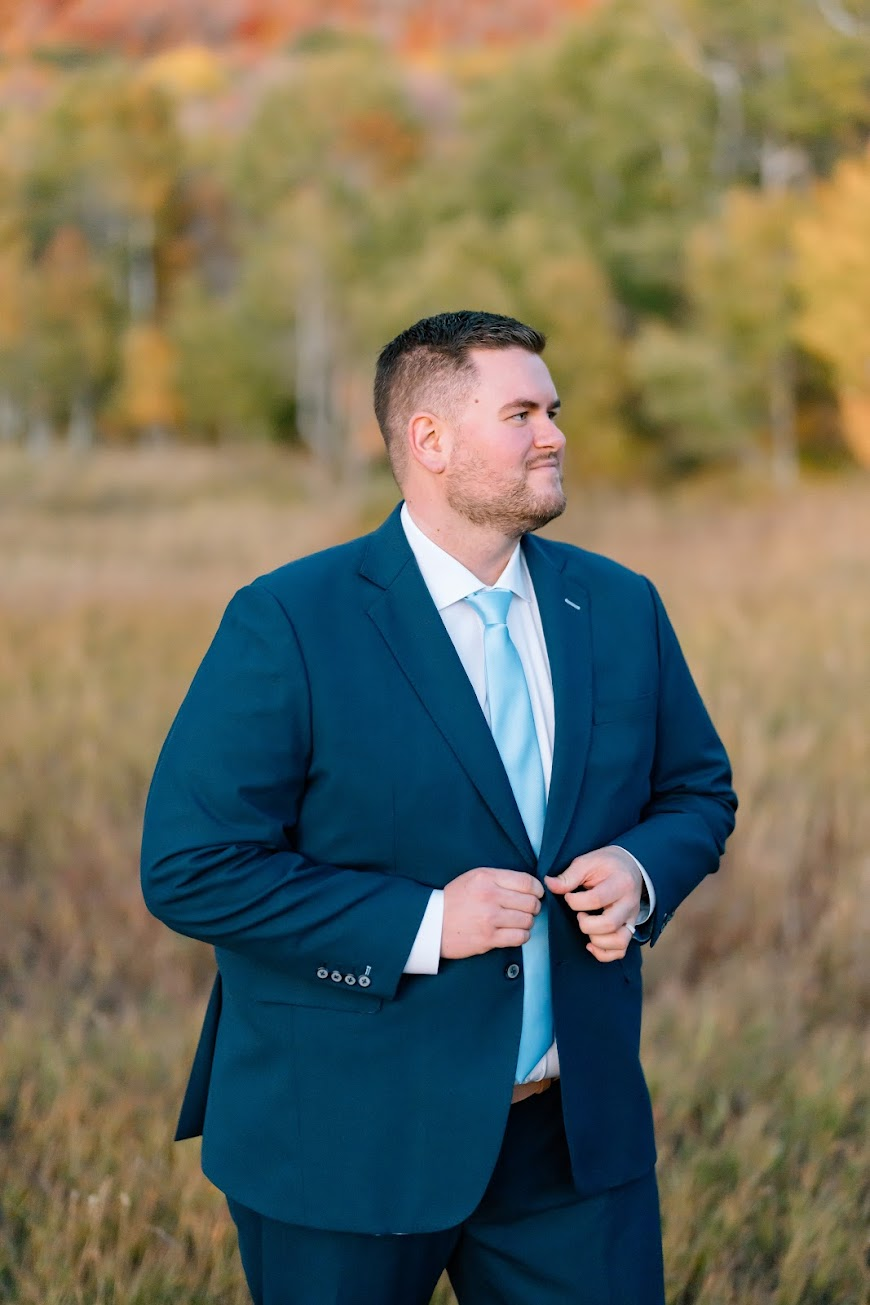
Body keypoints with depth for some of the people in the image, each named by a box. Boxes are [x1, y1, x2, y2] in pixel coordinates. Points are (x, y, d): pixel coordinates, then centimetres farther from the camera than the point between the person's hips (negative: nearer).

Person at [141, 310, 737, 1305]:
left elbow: (698, 791, 17)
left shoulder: (620, 607, 6)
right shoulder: (286, 625, -11)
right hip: (349, 1140, -4)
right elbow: (190, 869, -15)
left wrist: (643, 870, -6)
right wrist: (419, 926, -21)